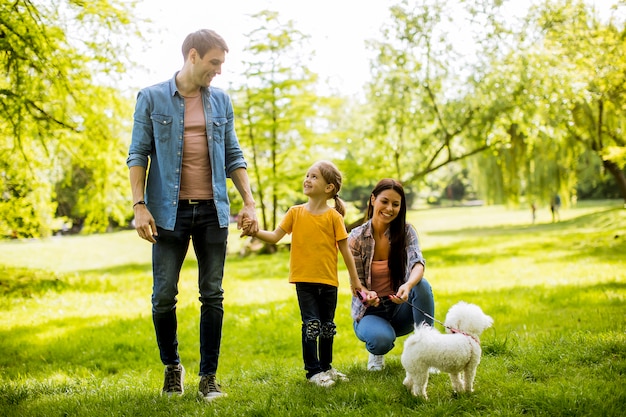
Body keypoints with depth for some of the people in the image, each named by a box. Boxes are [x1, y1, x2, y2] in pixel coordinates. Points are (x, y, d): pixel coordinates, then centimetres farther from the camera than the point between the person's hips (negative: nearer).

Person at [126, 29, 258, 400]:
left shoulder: (221, 101, 11)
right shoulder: (152, 98, 2)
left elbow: (233, 156, 14)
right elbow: (138, 155, 1)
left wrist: (249, 202, 6)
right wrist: (139, 206, -9)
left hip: (212, 210, 3)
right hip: (169, 211, -2)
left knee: (213, 296, 3)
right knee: (164, 296, 1)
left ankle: (208, 376, 13)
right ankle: (172, 367, 23)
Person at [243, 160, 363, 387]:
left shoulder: (333, 216, -4)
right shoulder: (295, 212, 1)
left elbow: (345, 249, 0)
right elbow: (275, 236, -2)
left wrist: (354, 279, 3)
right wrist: (256, 232, -20)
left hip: (328, 280, 0)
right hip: (304, 280, 0)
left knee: (327, 325, 13)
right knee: (311, 324, -5)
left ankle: (326, 366, 30)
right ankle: (313, 371, 5)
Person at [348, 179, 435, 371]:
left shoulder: (406, 231, -7)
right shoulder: (356, 238, -11)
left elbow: (417, 263, -25)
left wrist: (408, 286, -48)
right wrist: (367, 295, -34)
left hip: (400, 307, 2)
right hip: (370, 310, -2)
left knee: (422, 285, -30)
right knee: (382, 339, -35)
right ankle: (376, 352, 5)